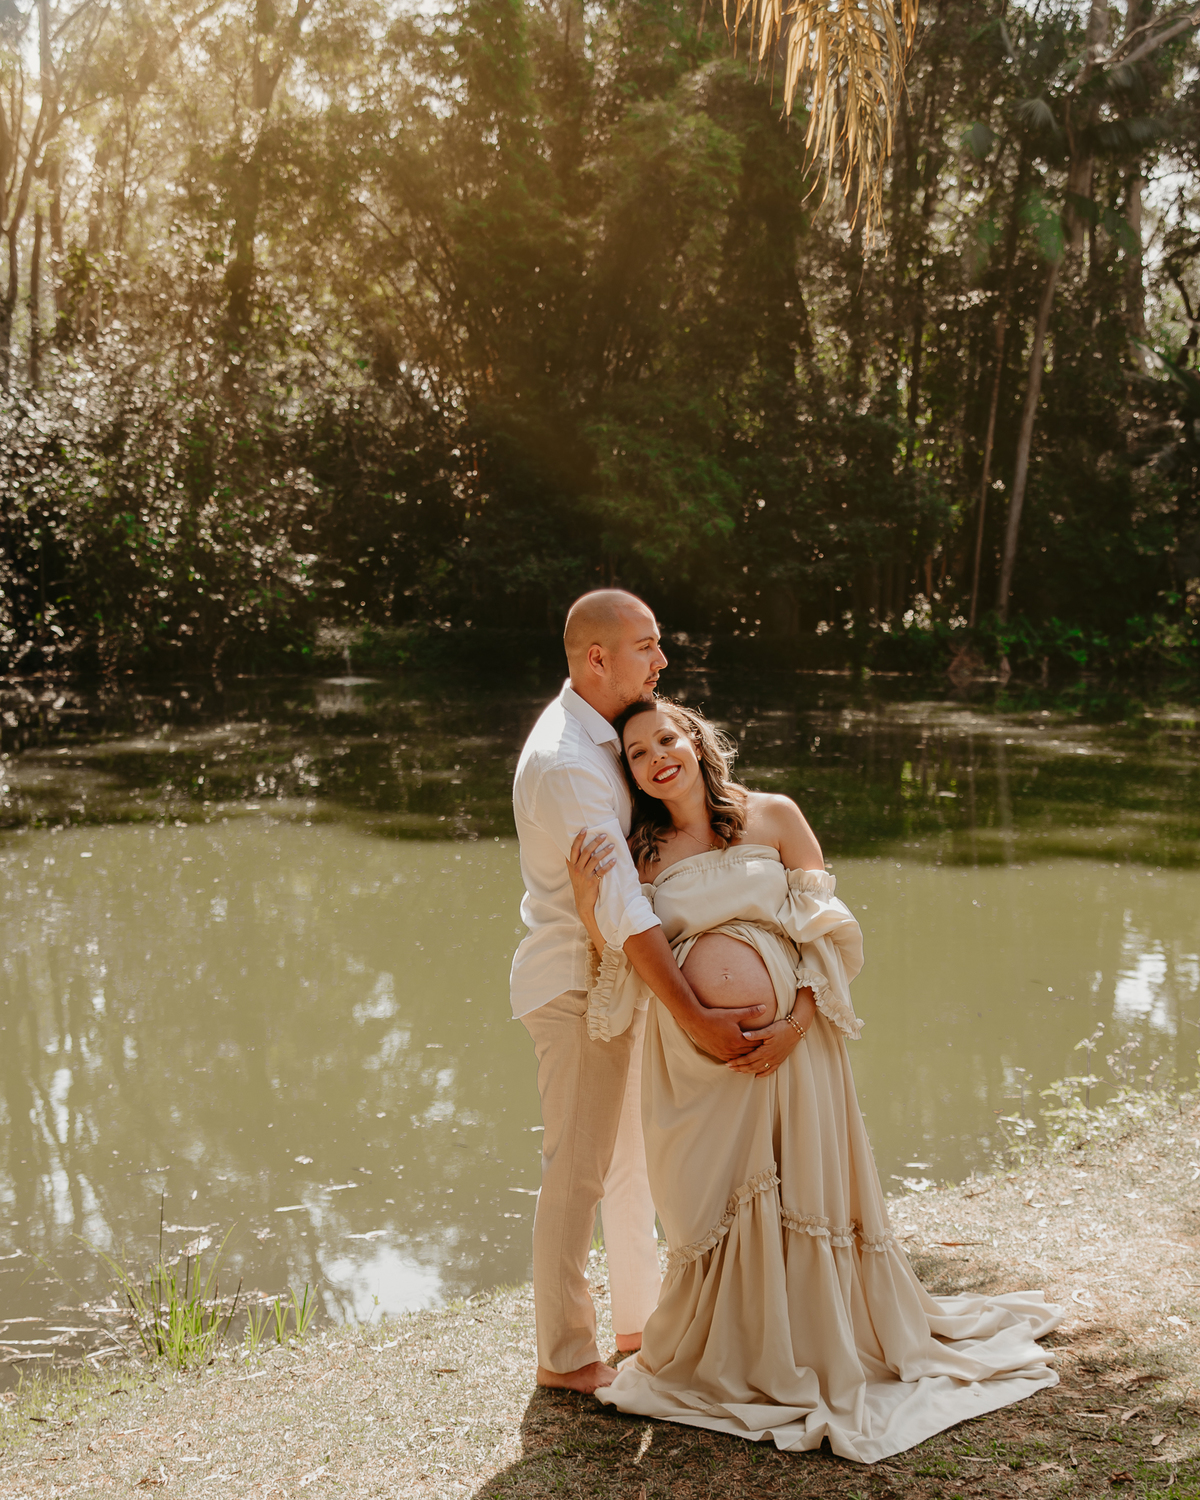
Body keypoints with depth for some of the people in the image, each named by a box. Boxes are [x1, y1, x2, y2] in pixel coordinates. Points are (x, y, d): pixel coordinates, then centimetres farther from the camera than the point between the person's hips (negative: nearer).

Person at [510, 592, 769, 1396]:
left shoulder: (605, 734, 7)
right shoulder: (565, 763, -25)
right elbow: (619, 908, -32)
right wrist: (697, 1018, -36)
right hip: (576, 985, -10)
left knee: (636, 1154, 18)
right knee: (579, 1169, -1)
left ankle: (641, 1316, 33)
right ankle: (565, 1355, 11)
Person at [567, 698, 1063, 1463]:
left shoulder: (773, 817, 0)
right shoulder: (640, 855, 3)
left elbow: (828, 932, -2)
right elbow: (625, 974, -2)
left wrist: (795, 1023, -13)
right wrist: (588, 902, -17)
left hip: (790, 1044, -1)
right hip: (694, 1057, 1)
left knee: (805, 1193, 5)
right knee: (714, 1203, 6)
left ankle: (825, 1357, 25)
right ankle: (730, 1365, 27)